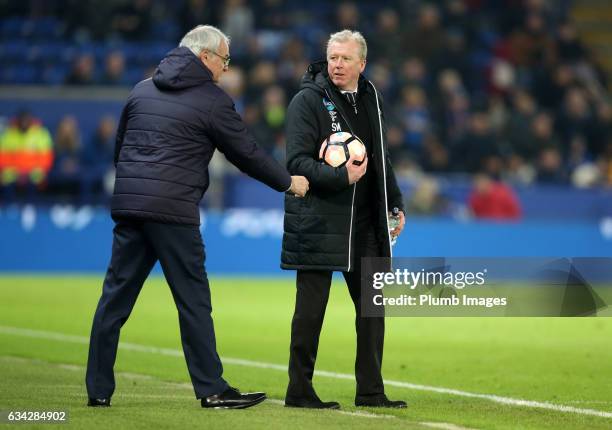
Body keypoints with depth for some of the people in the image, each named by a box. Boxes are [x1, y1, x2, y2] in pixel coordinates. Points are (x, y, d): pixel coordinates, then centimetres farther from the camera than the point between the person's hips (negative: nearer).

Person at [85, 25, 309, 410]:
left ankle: (99, 390, 7)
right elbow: (247, 154, 4)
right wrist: (288, 182, 17)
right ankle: (212, 390, 1)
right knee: (194, 301, -1)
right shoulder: (213, 100, -2)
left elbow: (119, 147, 22)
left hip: (127, 204, 6)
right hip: (173, 211, -6)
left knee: (116, 298, 6)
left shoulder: (142, 90, 17)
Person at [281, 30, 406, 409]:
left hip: (363, 223, 7)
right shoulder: (308, 100, -8)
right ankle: (299, 391, 6)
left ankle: (371, 391, 17)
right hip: (317, 221, -7)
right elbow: (298, 162, -15)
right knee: (311, 307, -2)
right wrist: (342, 177, -25)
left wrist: (395, 204, 18)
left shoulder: (370, 99, 13)